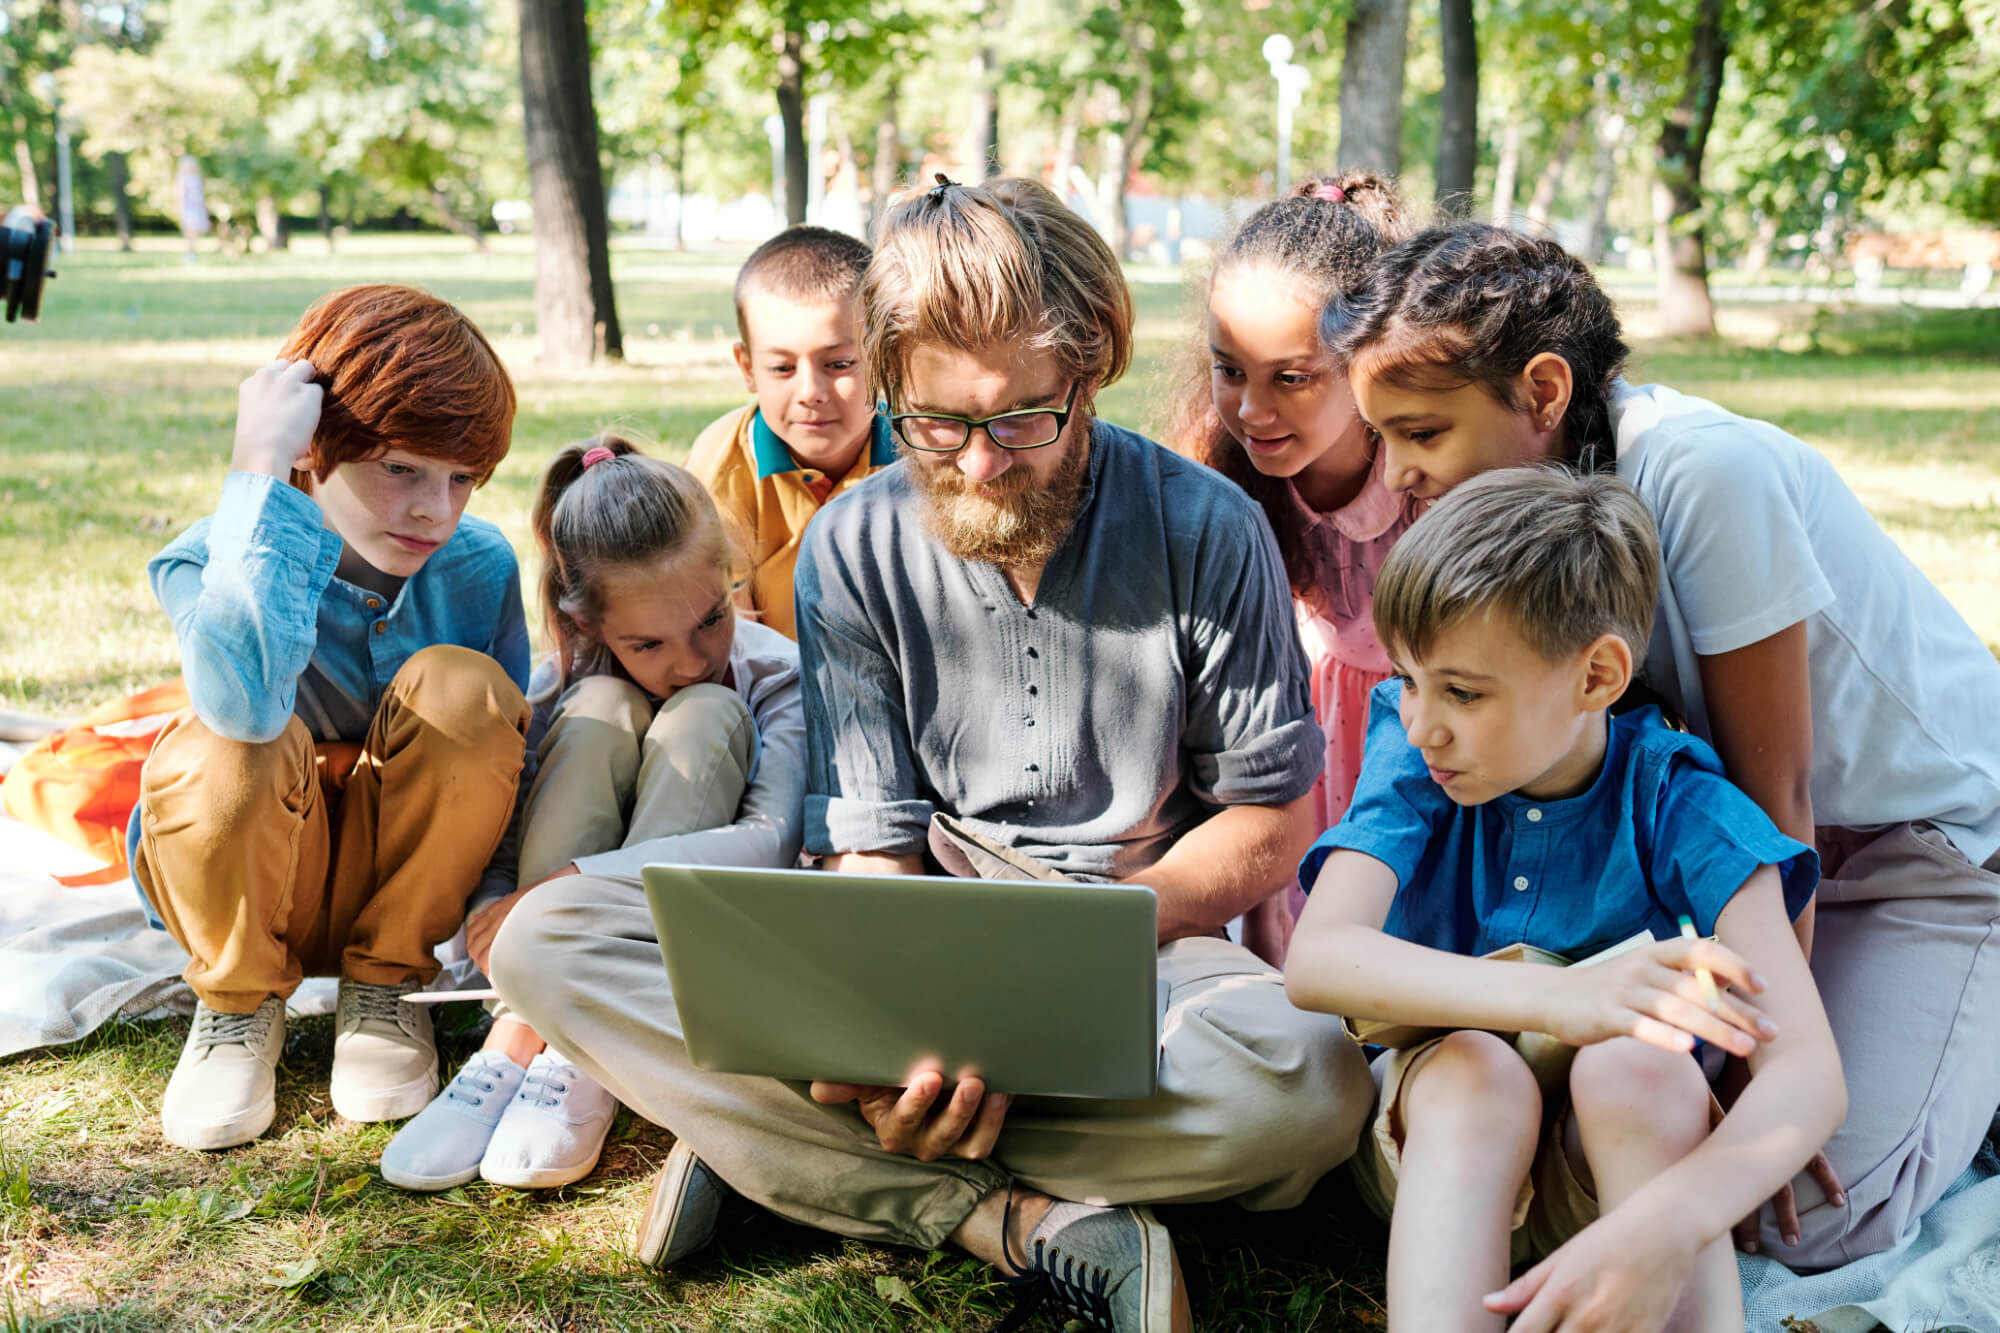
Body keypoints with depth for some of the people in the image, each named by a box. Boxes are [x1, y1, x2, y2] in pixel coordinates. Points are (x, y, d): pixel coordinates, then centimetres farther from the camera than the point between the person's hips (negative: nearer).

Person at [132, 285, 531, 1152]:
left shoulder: (480, 567, -13)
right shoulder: (211, 561, -23)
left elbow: (506, 757, -1)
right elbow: (247, 697, -48)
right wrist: (258, 471, -46)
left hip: (409, 873, 2)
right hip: (255, 879, -2)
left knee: (459, 687, -27)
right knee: (223, 746, -36)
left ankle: (384, 986, -5)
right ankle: (239, 1002, -3)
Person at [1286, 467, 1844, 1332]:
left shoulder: (1676, 806, -14)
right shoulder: (1414, 764, -9)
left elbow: (1808, 1071, -26)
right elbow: (1315, 959, -28)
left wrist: (1666, 1227, -47)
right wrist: (1558, 997, -44)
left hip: (1614, 1148, -1)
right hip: (1434, 1127, 1)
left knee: (1636, 1066, -33)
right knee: (1477, 1067, -33)